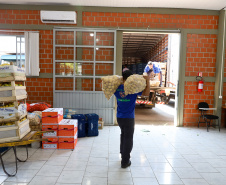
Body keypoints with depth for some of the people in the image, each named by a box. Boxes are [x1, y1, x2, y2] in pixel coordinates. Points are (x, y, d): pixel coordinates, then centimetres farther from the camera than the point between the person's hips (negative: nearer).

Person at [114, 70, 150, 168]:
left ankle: (123, 154, 41)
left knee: (123, 135, 26)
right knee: (128, 139, 5)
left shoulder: (117, 88, 0)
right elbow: (146, 93, -15)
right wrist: (148, 81, -14)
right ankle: (125, 162, 11)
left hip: (119, 117, 6)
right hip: (129, 118, -6)